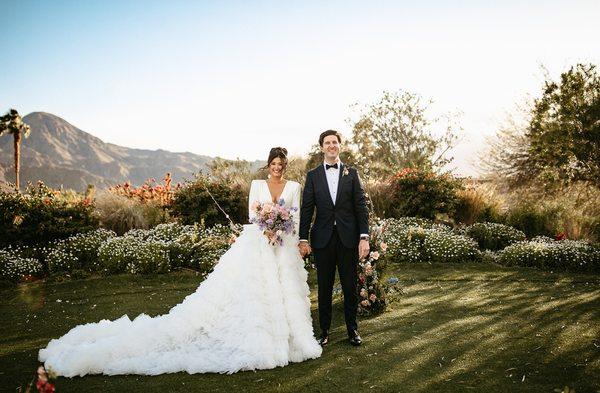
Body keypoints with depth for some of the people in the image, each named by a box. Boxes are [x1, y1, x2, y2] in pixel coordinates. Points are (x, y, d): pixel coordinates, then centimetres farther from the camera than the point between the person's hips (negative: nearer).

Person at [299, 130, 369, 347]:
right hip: (323, 239, 0)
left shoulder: (351, 173, 6)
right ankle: (324, 331, 19)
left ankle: (352, 329, 22)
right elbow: (306, 209, 3)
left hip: (348, 238, 0)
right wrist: (303, 239, -4)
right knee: (324, 288, 7)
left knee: (350, 287, 7)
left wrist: (364, 237, -6)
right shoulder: (313, 175, 6)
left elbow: (361, 207, 3)